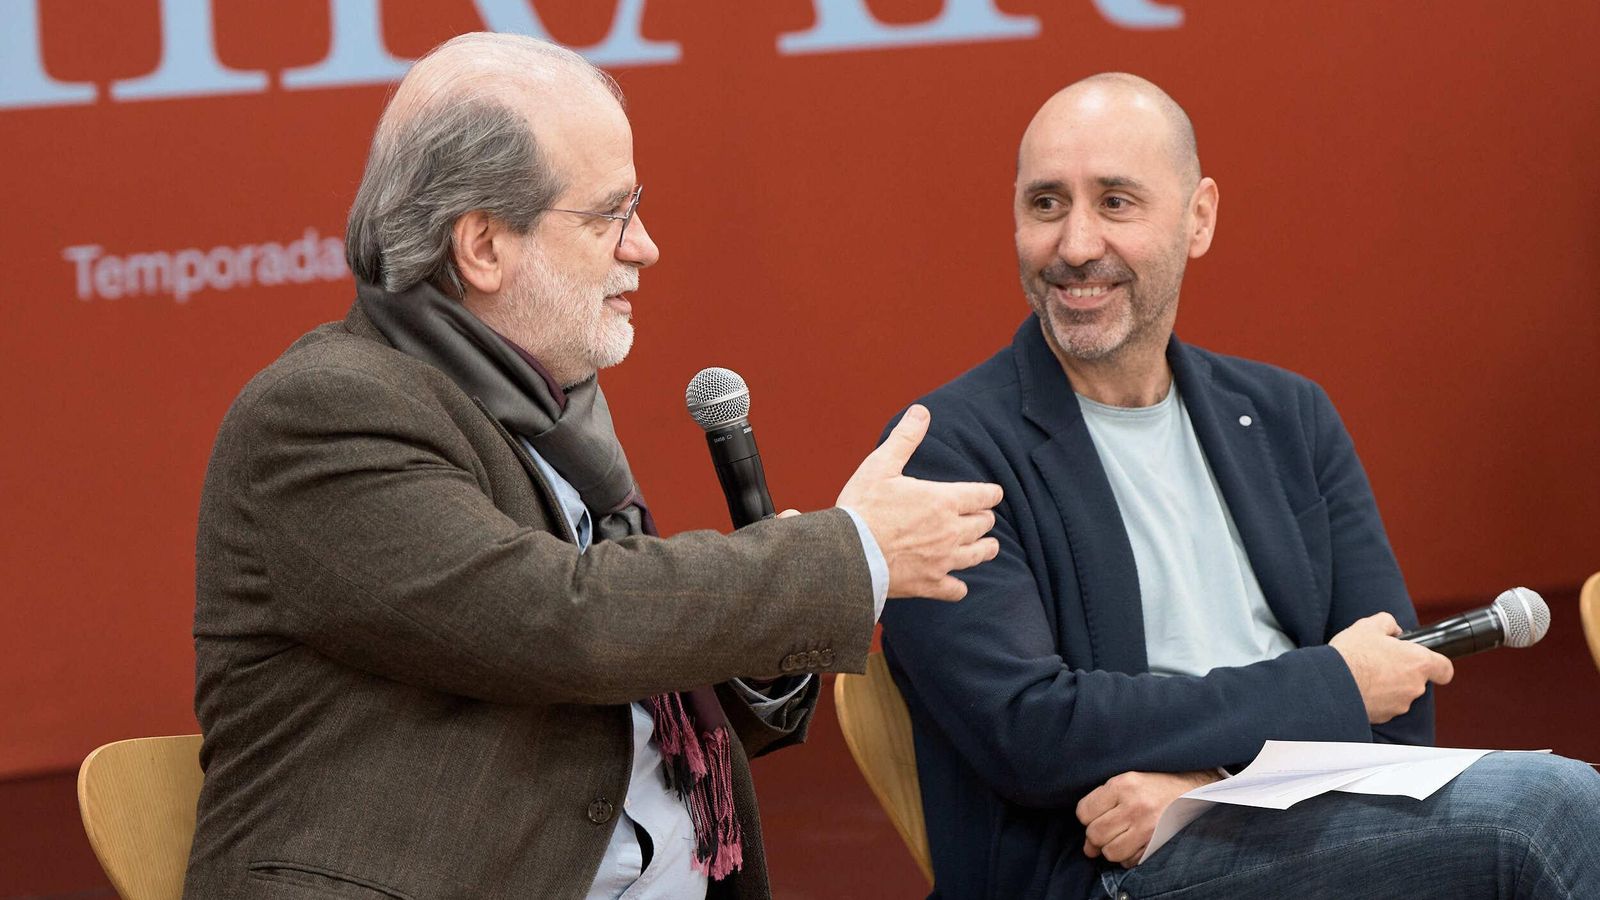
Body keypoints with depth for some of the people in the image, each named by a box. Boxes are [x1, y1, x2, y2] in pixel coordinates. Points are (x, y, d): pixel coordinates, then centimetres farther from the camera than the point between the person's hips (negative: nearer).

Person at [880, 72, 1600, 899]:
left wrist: (1217, 775, -13)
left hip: (1304, 829, 5)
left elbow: (1400, 705, 8)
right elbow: (1026, 733, -14)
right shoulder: (945, 451, -2)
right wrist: (1329, 685, -9)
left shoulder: (1290, 419, 15)